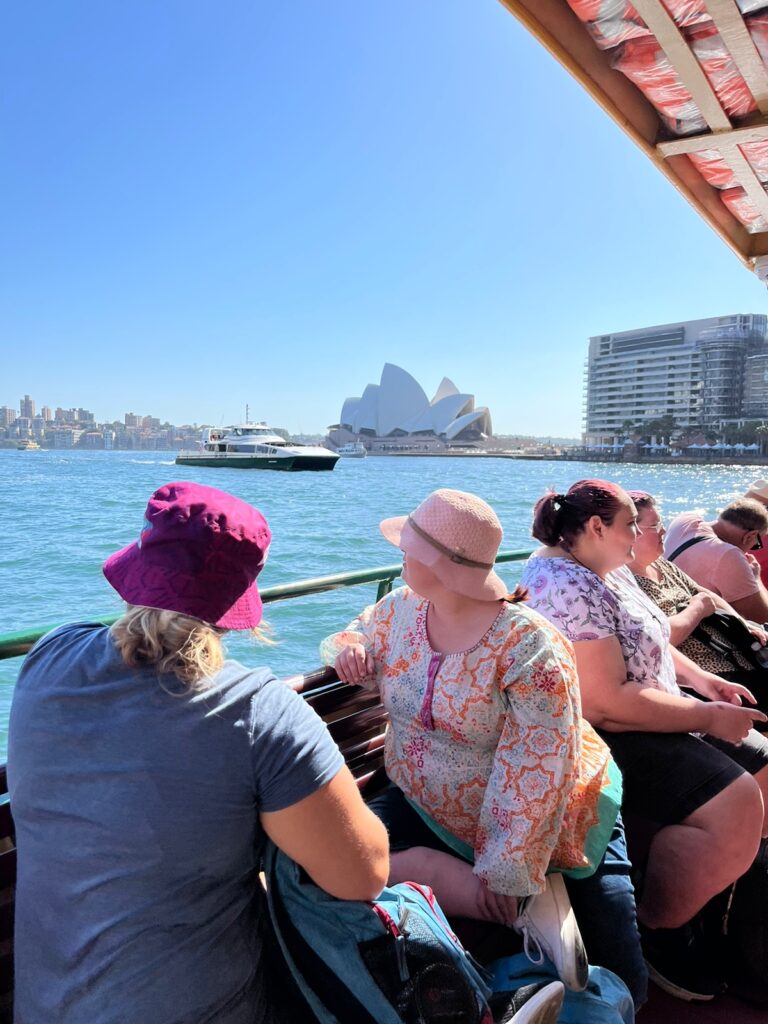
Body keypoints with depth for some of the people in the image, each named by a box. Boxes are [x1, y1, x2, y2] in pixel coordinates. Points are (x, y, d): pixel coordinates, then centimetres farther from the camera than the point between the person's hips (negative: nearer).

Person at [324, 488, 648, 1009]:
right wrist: (350, 649, -13)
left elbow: (539, 769, -26)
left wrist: (509, 867, -23)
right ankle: (526, 903, -12)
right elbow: (357, 637, 11)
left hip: (543, 823, -5)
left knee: (621, 990, -5)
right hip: (425, 807, 5)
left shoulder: (526, 644, -27)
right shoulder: (401, 609, -8)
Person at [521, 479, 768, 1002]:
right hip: (605, 739, -11)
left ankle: (712, 879, 26)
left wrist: (701, 678, 7)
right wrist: (708, 716, -20)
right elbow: (607, 702, -28)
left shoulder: (608, 569, 9)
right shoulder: (569, 587, -24)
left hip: (656, 721, 11)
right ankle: (657, 931, -3)